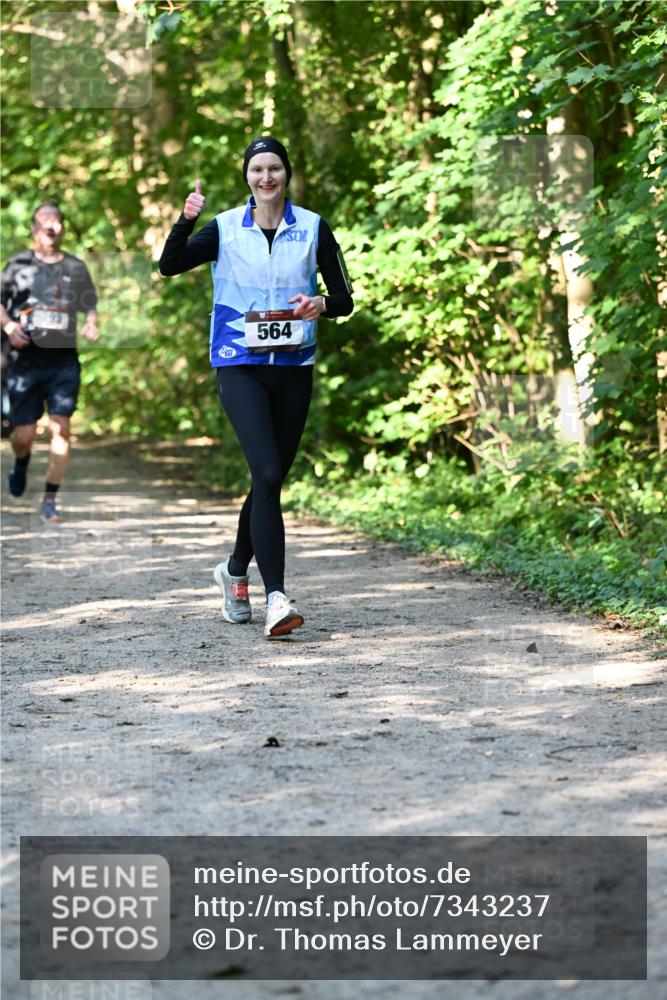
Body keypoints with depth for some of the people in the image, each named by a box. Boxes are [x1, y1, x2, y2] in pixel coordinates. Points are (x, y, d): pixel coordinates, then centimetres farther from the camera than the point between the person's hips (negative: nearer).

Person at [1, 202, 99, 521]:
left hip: (64, 360, 1)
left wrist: (91, 324, -1)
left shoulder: (76, 267, 10)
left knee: (60, 427, -10)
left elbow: (90, 304, 20)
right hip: (26, 359, -1)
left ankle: (50, 500, -3)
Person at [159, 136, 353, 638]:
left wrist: (322, 304, -18)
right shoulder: (225, 229, 2)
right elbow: (169, 265, -8)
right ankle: (276, 597, -22)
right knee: (268, 475, -18)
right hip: (240, 366, -3)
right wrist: (186, 220, -24)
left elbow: (344, 298, 5)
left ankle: (236, 570, 36)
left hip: (293, 366, 3)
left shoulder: (313, 228, 4)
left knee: (272, 478, 12)